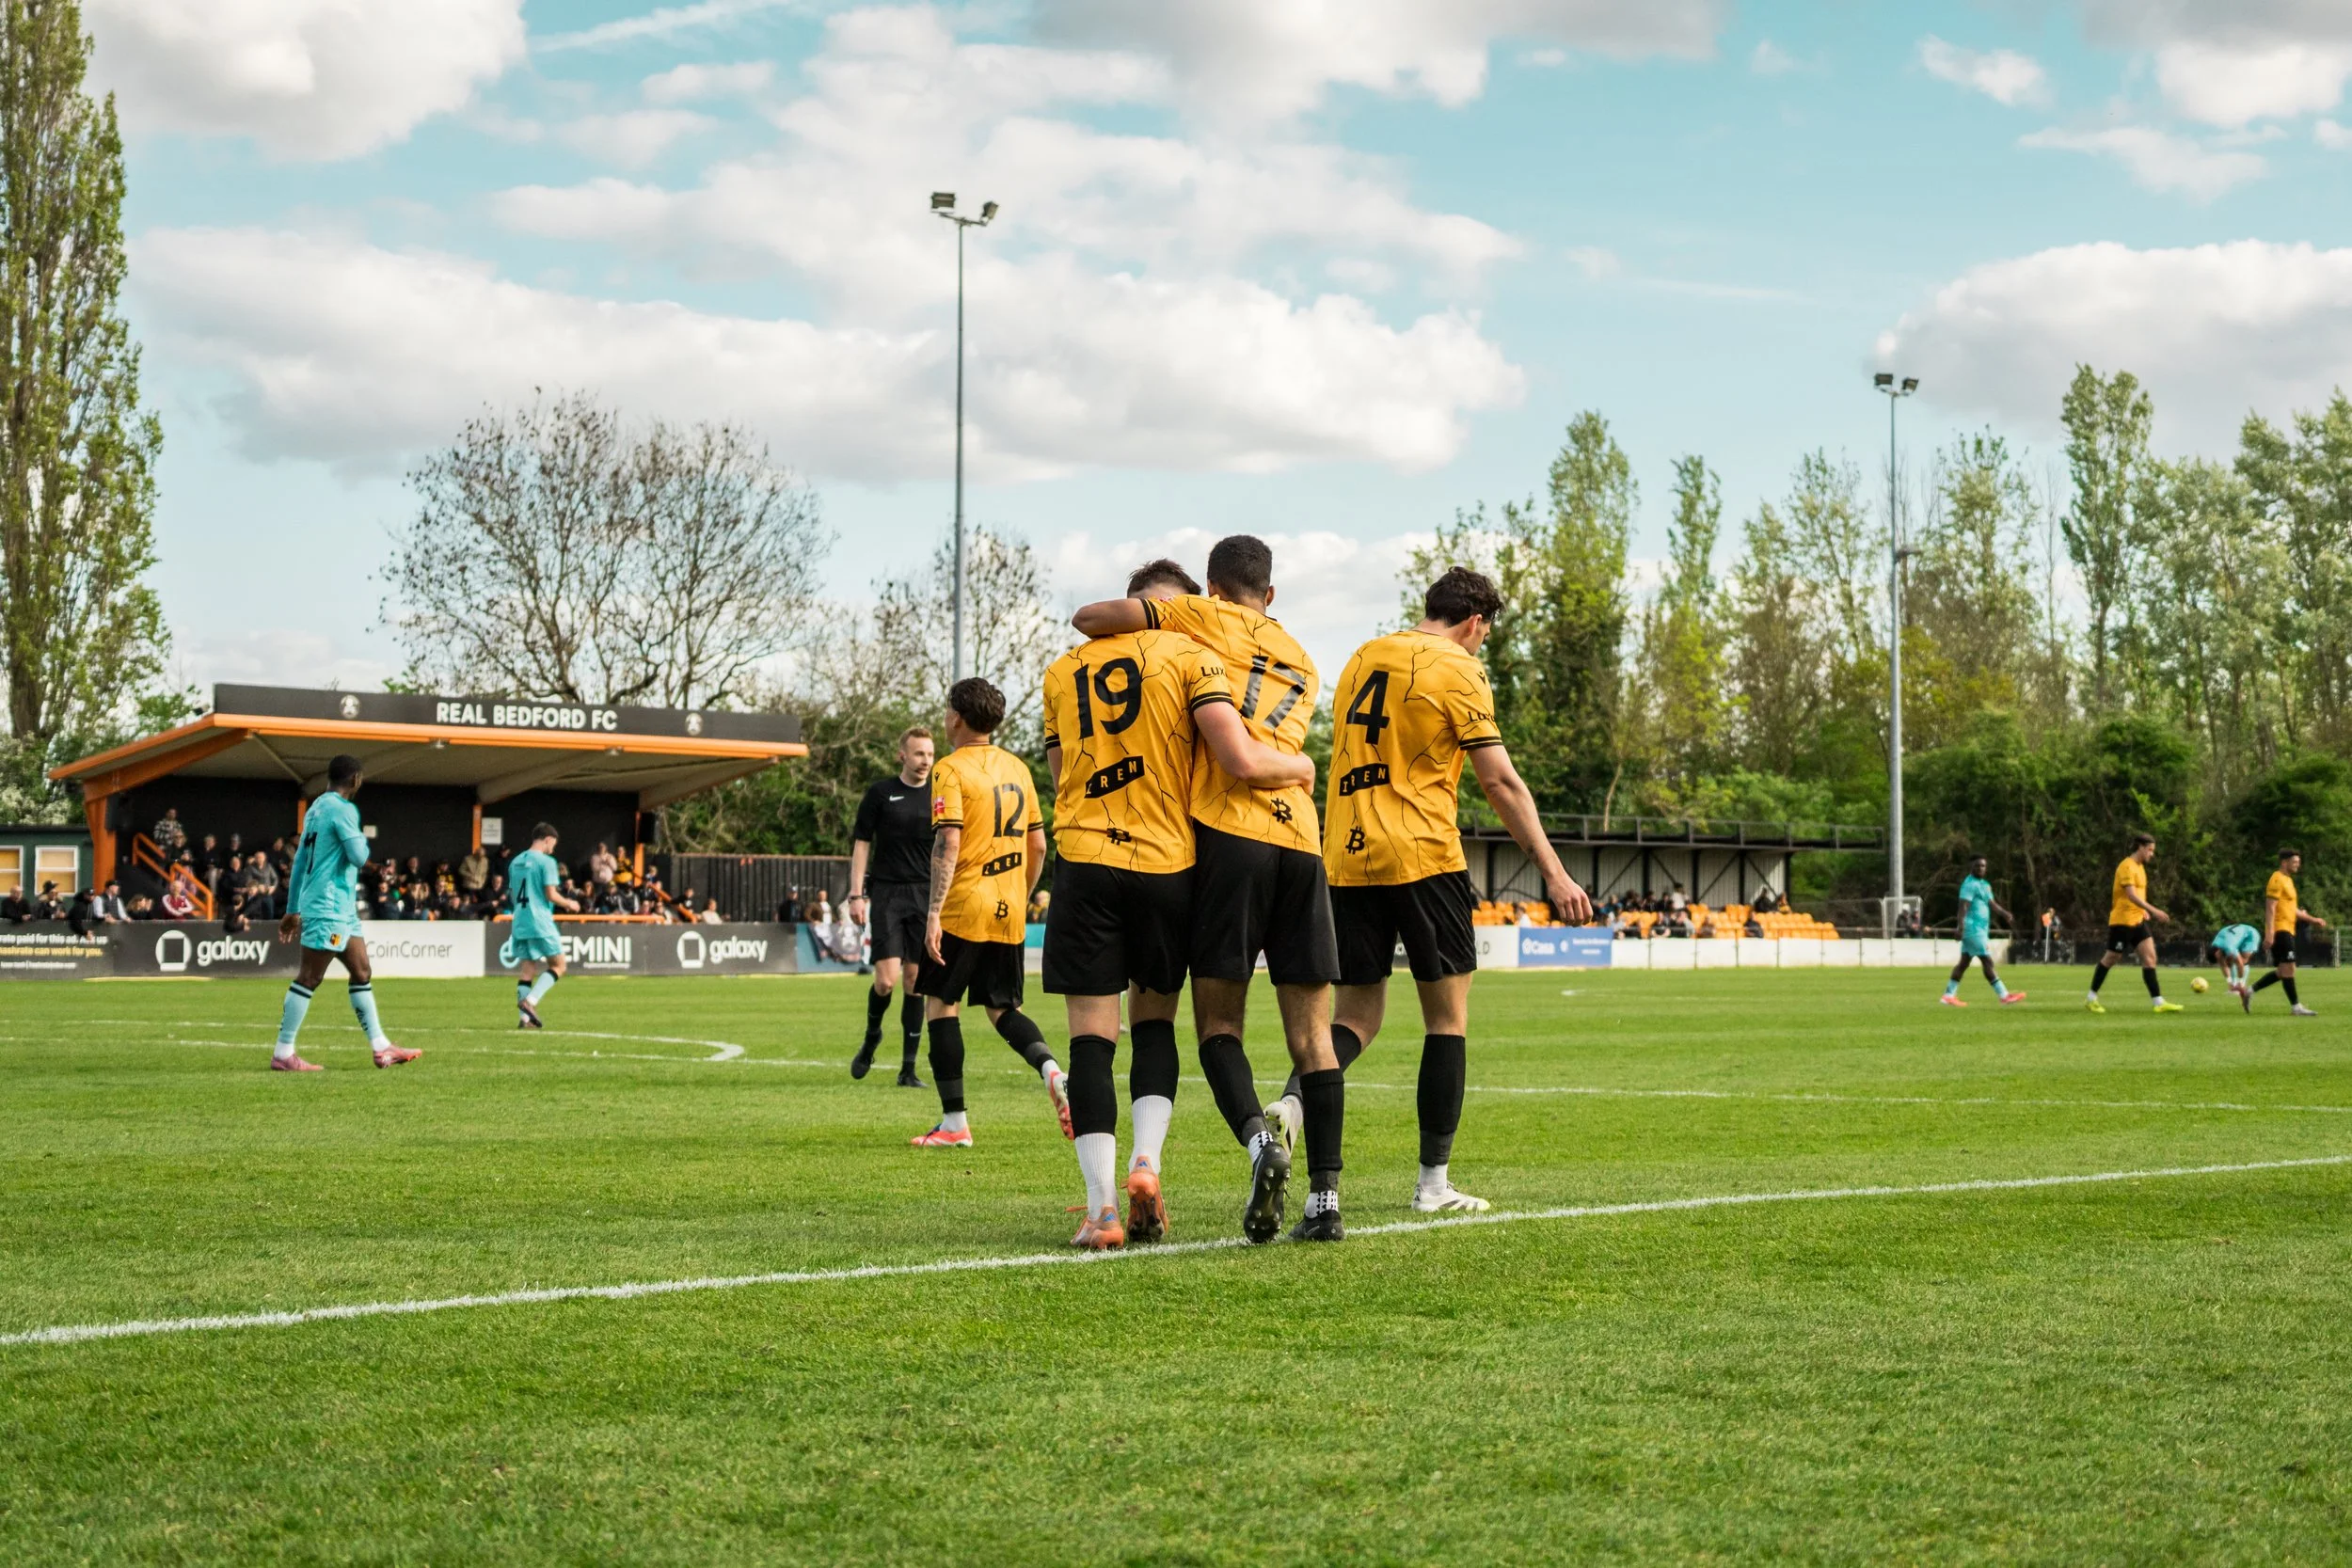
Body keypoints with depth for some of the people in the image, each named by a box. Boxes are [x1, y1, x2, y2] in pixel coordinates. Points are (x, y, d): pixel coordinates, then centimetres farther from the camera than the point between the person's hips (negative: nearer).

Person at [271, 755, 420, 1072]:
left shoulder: (317, 808, 15)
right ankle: (282, 1055, -5)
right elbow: (358, 857, -19)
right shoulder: (342, 809, -13)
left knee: (362, 973, 11)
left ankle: (381, 1048, 14)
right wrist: (362, 840, 4)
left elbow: (300, 861, 19)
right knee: (308, 978, -7)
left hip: (341, 910, 10)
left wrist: (293, 910, 22)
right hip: (328, 907, -10)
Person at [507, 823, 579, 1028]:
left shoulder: (516, 862, 14)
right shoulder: (546, 861, -9)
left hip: (520, 923, 7)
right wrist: (569, 904, 4)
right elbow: (551, 895, -14)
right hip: (540, 923, -7)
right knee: (558, 966, 3)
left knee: (526, 970, 8)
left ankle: (524, 1018, 1)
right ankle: (530, 1001, -13)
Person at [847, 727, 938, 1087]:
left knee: (915, 982, 1)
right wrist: (856, 894, -4)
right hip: (886, 894, -2)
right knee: (886, 979, -12)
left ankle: (908, 1068, 6)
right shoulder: (879, 793, 1)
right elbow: (861, 844, 3)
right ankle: (871, 1036, 19)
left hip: (926, 895, 2)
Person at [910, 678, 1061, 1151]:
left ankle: (954, 1123, 2)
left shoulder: (951, 768, -8)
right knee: (1001, 1008, 14)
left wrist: (934, 912, -18)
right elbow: (1038, 846, 15)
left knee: (940, 1004, 4)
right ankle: (1053, 1071, -14)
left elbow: (948, 844, -17)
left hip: (964, 907, -6)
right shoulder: (1017, 768, 13)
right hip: (1008, 915, 6)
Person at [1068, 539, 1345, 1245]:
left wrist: (1153, 609, 27)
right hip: (1301, 840, 4)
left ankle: (1258, 1138, -23)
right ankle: (1326, 1194, -1)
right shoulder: (1304, 666, 28)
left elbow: (1089, 619, 5)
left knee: (1218, 1017, 1)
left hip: (1229, 833, -4)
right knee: (1311, 1031, 4)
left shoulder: (1207, 618, 10)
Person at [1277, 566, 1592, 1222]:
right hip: (1423, 855, -6)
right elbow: (1500, 782, -9)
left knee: (1357, 1015, 8)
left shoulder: (1363, 658, 16)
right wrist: (1554, 873, -8)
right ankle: (1434, 1182, 5)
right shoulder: (1457, 669, -4)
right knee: (1447, 1014, 5)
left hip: (1346, 858, 6)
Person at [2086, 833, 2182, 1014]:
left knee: (2150, 958, -2)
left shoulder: (2139, 867, 14)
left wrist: (2144, 911, 12)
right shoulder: (2127, 867, -16)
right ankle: (2092, 998, 14)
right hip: (2122, 921, -9)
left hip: (2137, 921, 9)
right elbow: (2131, 895, -26)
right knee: (2111, 959, 1)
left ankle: (2159, 1002, -6)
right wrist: (2153, 910, -32)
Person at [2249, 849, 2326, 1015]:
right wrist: (2270, 933, -24)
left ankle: (2249, 991, 13)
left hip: (2287, 930, 10)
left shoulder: (2287, 880, 21)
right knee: (2288, 968, -11)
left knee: (2282, 972, 9)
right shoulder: (2277, 880, -10)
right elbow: (2270, 908, -18)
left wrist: (2312, 919, 22)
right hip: (2280, 930, -10)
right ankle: (2295, 1007, -12)